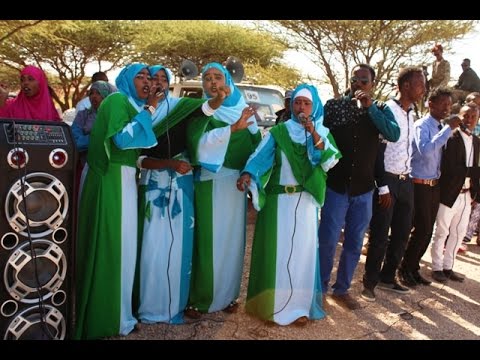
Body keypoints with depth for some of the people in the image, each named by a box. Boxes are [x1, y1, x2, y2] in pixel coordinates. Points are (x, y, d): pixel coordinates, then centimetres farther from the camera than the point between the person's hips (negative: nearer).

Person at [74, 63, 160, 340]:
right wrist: (149, 110, -14)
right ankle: (109, 316, 8)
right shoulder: (117, 100, -7)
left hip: (124, 179, 9)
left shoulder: (132, 105, 19)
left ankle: (112, 311, 23)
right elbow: (122, 139, -19)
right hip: (112, 180, -9)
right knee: (112, 244, -4)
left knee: (120, 243, 11)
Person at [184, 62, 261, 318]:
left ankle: (227, 294, 22)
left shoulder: (242, 110, 9)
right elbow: (198, 142, -19)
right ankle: (200, 299, 11)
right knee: (208, 237, -1)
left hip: (236, 183, 4)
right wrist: (233, 127, -26)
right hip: (210, 182, -3)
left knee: (232, 237, 8)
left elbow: (256, 145, 9)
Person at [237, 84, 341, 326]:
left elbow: (330, 161, -7)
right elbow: (260, 156, -8)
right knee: (276, 249, 2)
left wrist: (314, 134, -17)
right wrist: (247, 174, -27)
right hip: (278, 200, -1)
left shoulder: (322, 132, 7)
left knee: (302, 250, 3)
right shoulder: (278, 132, 3)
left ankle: (298, 304, 16)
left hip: (306, 201, 1)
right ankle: (271, 303, 16)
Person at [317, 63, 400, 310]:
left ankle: (342, 289, 27)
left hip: (363, 189, 3)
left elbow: (394, 134, -15)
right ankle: (320, 288, 18)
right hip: (335, 186, -2)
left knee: (354, 244, 11)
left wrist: (369, 108, -19)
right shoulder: (333, 106, -1)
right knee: (327, 241, -2)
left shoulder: (381, 110, 3)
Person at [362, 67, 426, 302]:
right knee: (379, 235, -1)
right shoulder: (387, 110, -11)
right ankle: (370, 282, 14)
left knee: (402, 233, 13)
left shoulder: (411, 114, 13)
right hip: (388, 180, -8)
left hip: (406, 181, 8)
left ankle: (387, 278, 28)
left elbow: (408, 149, 15)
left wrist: (409, 177, 8)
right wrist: (383, 187, -16)